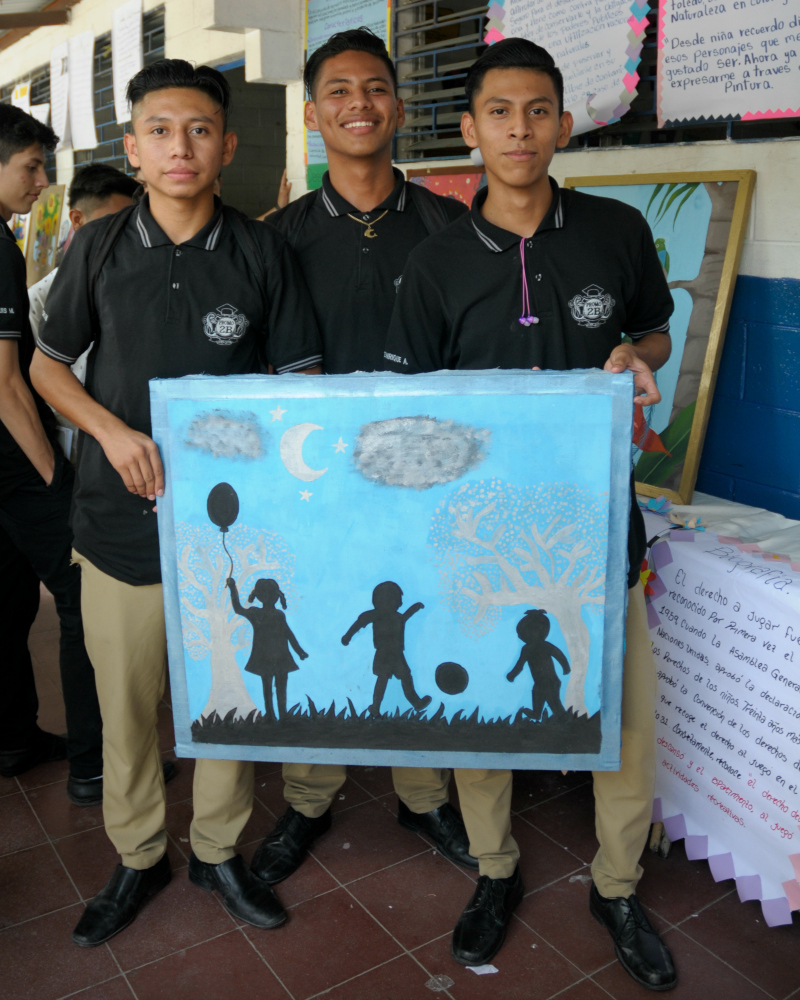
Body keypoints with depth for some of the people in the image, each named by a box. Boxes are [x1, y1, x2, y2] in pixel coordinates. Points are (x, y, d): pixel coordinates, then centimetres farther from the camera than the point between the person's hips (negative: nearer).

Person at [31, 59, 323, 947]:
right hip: (121, 523, 1)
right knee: (126, 706, 12)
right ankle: (136, 857, 36)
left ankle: (217, 851, 35)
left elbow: (302, 382, 2)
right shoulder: (99, 248, 2)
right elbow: (47, 363, 10)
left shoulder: (263, 253, -1)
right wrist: (111, 431, -8)